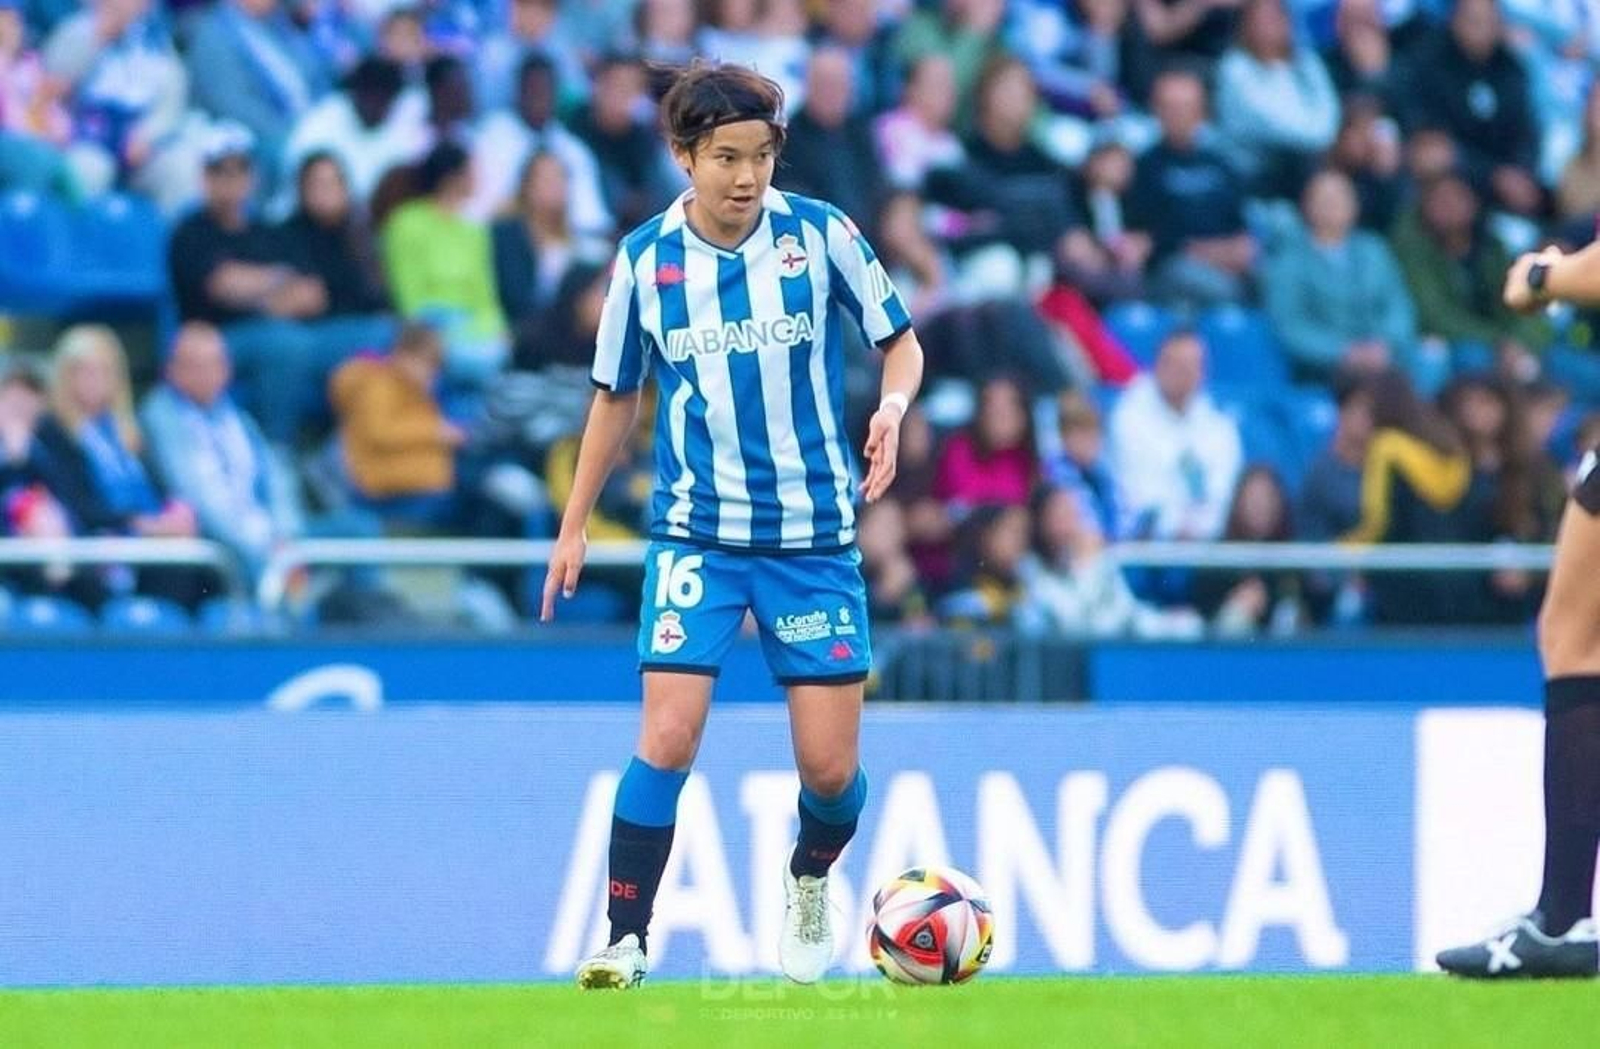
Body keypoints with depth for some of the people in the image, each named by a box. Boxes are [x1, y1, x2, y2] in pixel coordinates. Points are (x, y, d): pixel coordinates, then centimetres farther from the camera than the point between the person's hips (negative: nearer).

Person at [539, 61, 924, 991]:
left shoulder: (821, 235, -7)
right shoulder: (645, 260, -2)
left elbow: (901, 342, 3)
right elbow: (616, 398, 11)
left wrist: (892, 407, -19)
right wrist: (575, 526, 11)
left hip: (814, 534, 0)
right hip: (697, 536, 0)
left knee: (831, 767, 1)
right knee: (668, 739, -16)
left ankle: (810, 880, 34)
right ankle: (627, 938, -5)